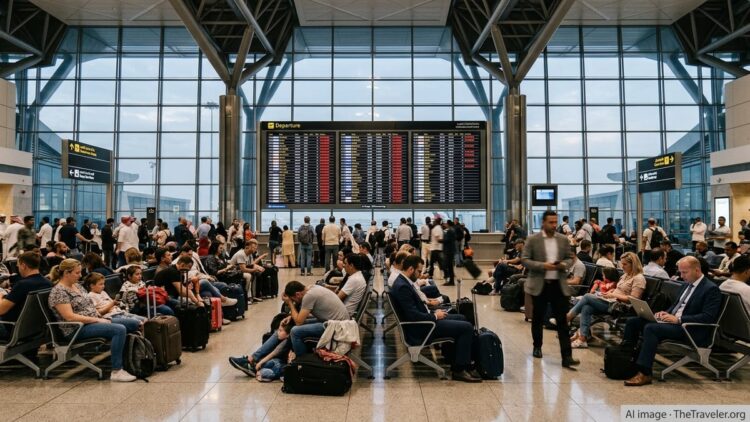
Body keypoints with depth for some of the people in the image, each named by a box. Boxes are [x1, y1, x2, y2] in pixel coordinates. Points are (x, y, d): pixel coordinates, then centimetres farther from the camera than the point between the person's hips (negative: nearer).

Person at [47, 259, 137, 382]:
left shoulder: (77, 286, 16)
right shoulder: (58, 291, -11)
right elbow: (70, 317, -20)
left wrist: (101, 317, 0)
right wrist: (97, 320, -18)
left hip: (92, 322, 9)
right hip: (77, 330, -9)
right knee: (119, 330, -29)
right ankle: (116, 371, -24)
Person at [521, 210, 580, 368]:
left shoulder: (563, 239, 6)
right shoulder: (533, 240, -3)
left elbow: (570, 258, 11)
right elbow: (525, 260, -6)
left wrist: (564, 264, -11)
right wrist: (542, 265, -19)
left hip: (559, 285, 2)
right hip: (540, 284, -1)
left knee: (562, 320, -2)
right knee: (538, 318, 12)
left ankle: (567, 356, -3)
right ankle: (537, 347, 32)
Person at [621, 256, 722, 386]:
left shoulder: (711, 289, -9)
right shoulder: (688, 285, 18)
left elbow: (708, 317, -18)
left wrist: (678, 319, -24)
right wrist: (666, 313, 5)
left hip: (690, 330, -9)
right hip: (673, 321, 9)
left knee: (651, 328, -31)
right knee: (633, 321, -3)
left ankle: (644, 374, -30)